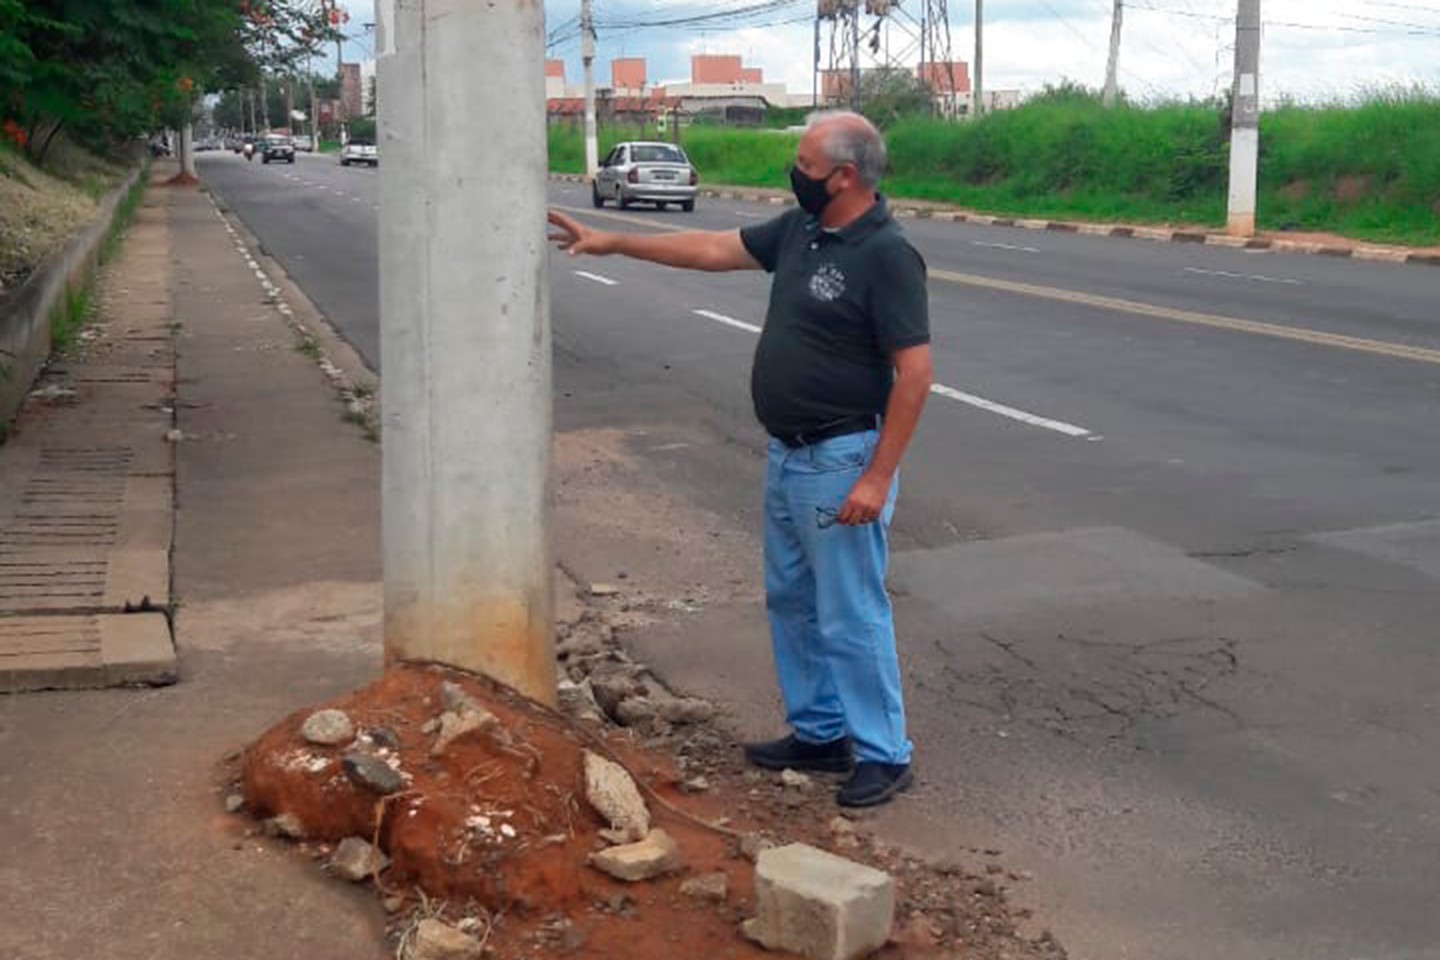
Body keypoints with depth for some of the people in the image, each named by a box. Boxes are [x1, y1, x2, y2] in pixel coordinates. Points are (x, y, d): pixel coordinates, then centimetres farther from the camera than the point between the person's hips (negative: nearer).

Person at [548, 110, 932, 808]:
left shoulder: (886, 255, -19)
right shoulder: (798, 230, 6)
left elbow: (915, 372, -20)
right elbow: (714, 250, 17)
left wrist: (878, 477, -22)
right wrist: (612, 243, 17)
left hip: (841, 463, -9)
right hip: (787, 456, 9)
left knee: (850, 617, -1)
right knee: (792, 602, 18)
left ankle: (884, 755, 14)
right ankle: (819, 733, 32)